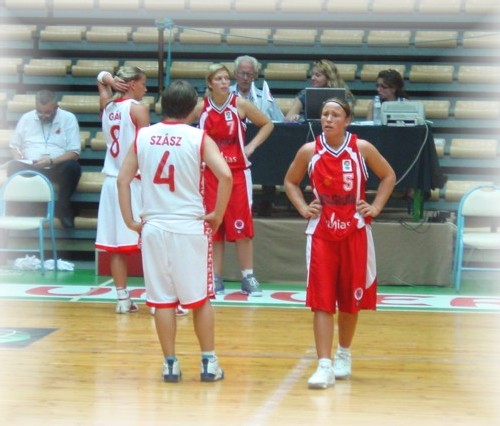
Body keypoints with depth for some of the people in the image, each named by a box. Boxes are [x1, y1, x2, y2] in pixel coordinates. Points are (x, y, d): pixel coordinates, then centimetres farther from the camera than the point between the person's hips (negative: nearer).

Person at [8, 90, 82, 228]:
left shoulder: (68, 118, -1)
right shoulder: (26, 118, 7)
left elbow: (74, 153, -6)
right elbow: (14, 145, 14)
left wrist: (51, 161, -21)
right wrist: (20, 160, -10)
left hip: (57, 168, -1)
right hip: (30, 168, 1)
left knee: (72, 166, -34)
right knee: (13, 167, -31)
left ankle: (63, 207, -15)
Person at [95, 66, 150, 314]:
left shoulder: (107, 106, 10)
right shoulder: (138, 109, -9)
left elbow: (101, 80, 27)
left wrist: (108, 80, 7)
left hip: (112, 182, 7)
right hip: (135, 182, -6)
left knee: (116, 245, 7)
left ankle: (122, 300, 11)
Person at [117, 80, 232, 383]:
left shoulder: (143, 137, 4)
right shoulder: (199, 138, -5)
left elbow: (123, 180, 3)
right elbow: (225, 175, -16)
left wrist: (130, 220, 9)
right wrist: (217, 215, -5)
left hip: (154, 227, 2)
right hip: (190, 227, -2)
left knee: (162, 299, 9)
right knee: (199, 298, 10)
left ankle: (170, 364, 12)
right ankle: (209, 363, 13)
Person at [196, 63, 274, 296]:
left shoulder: (240, 104, -4)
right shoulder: (201, 107, -1)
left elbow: (267, 124, 5)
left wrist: (252, 146, -4)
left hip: (238, 171, -1)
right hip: (210, 171, 1)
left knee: (241, 224, -2)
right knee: (212, 226, 4)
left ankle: (248, 277, 5)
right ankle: (216, 278, 11)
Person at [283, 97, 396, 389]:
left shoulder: (362, 149, -4)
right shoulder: (309, 151, -2)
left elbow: (388, 175, 9)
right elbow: (290, 182, 13)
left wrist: (376, 206, -2)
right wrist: (303, 208, -2)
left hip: (355, 232, 0)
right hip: (322, 233, 0)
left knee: (351, 298, 11)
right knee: (321, 300, -8)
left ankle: (344, 356, 31)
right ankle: (324, 366, -11)